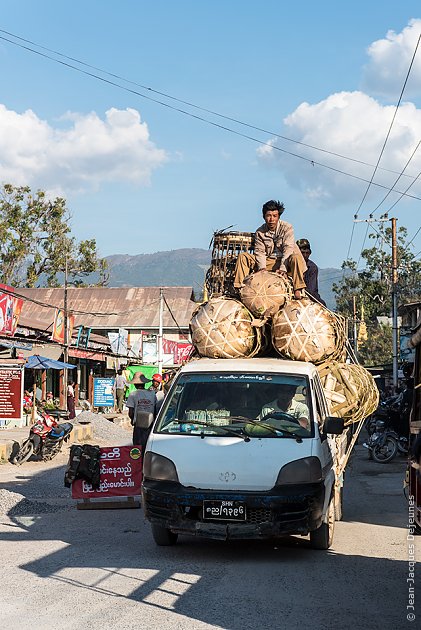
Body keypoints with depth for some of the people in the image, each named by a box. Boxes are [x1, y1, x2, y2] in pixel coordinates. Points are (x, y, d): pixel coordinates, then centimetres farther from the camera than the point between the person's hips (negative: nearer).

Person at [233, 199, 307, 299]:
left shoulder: (287, 228, -8)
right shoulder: (260, 232, 2)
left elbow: (288, 249, -18)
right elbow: (260, 252, -5)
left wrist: (282, 268, -30)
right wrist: (262, 268, -26)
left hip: (284, 261, -3)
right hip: (267, 262, 3)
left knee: (296, 257, -37)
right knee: (243, 256, -13)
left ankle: (298, 290, -37)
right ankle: (240, 287, -21)